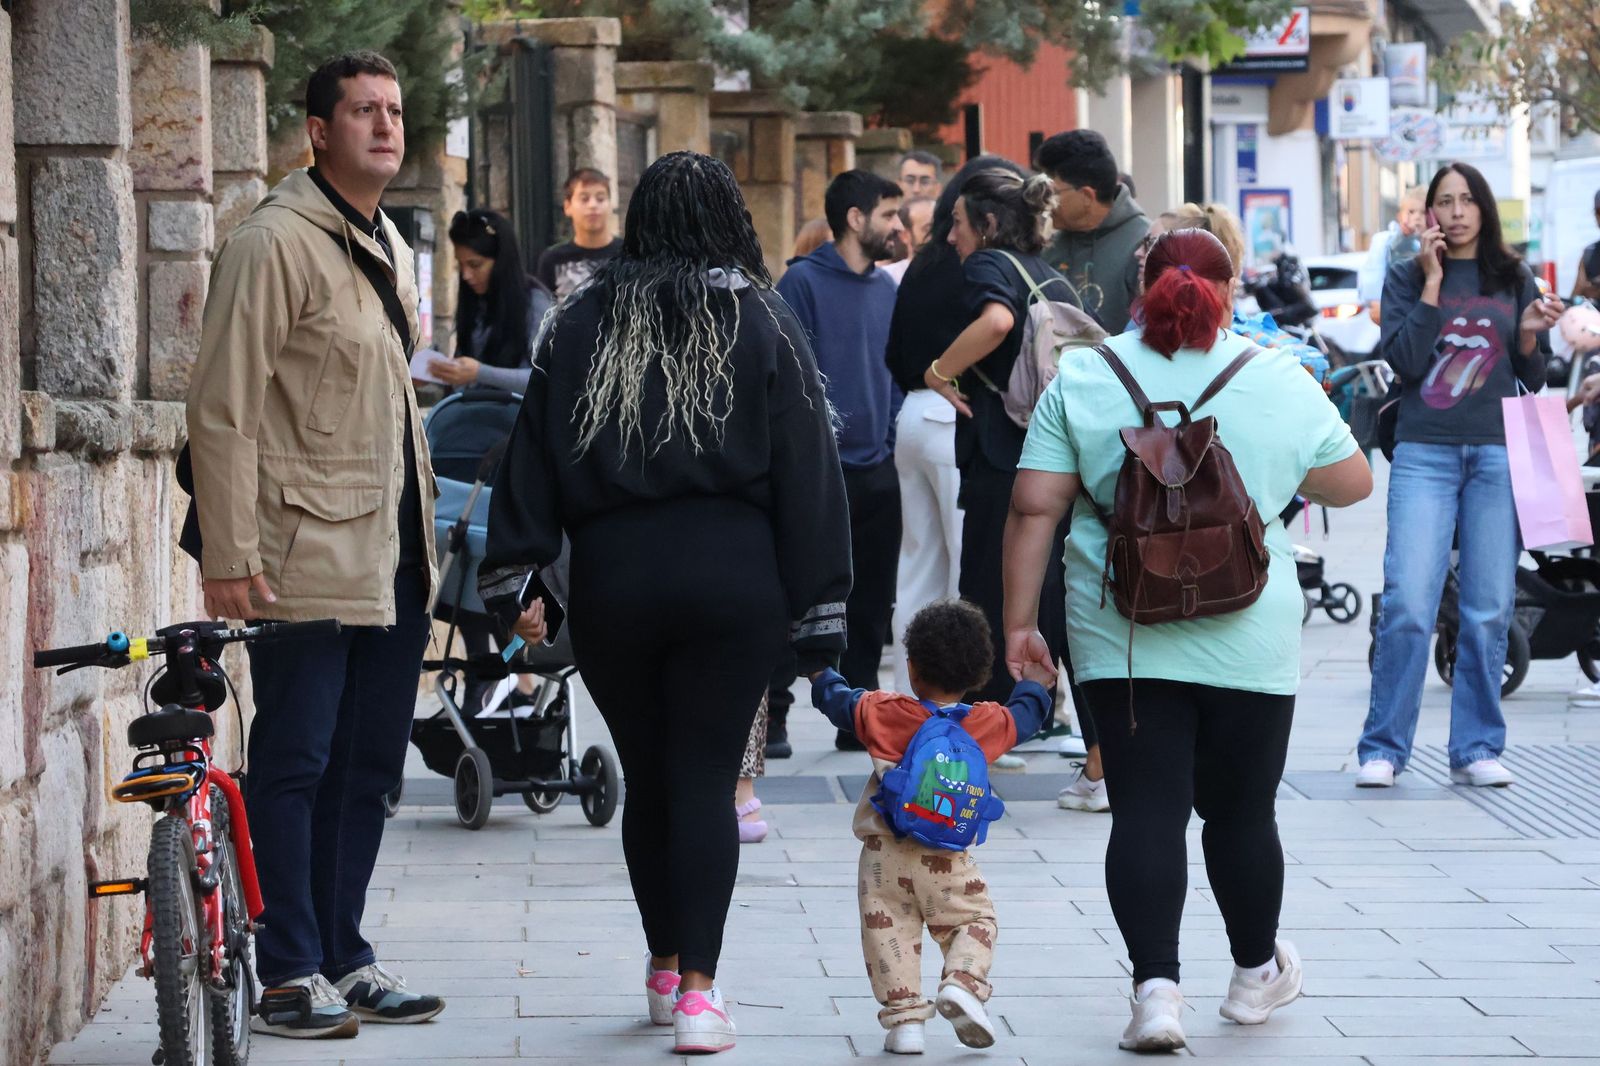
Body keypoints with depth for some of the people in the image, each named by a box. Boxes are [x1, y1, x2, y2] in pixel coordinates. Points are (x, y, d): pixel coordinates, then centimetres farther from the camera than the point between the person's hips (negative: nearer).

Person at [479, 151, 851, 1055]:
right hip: (732, 579, -2)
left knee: (647, 778, 15)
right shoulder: (764, 326, 2)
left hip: (612, 576, 2)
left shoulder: (582, 325, 6)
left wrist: (511, 575, 4)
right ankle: (697, 989, -8)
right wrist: (820, 607, 2)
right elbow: (807, 473, 0)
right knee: (706, 778, -1)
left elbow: (536, 455, 3)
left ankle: (665, 967, 26)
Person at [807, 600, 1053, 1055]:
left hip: (885, 851, 0)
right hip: (949, 860, 0)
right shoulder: (988, 722, 4)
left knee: (889, 931, 5)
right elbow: (1023, 715, 24)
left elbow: (840, 701, 17)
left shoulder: (883, 713, 0)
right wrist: (1035, 685, 46)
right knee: (975, 921, 12)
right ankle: (962, 982, -13)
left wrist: (821, 675, 38)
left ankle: (904, 1017, -3)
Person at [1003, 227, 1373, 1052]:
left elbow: (1034, 509, -3)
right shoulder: (1280, 383, 0)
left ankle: (1156, 985, -12)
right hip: (1247, 642, 0)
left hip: (1121, 639, 0)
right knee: (1240, 810, 13)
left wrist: (1019, 621, 2)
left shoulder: (1082, 380, 0)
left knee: (1146, 811, 0)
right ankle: (1256, 974, 30)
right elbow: (1352, 484, 11)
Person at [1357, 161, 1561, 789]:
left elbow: (1533, 379, 12)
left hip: (1497, 455, 2)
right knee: (1408, 606, -10)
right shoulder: (1407, 278, 7)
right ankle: (1383, 749, -3)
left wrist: (1530, 335, -7)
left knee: (1489, 610, 2)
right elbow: (1405, 360, -6)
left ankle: (1476, 750, 10)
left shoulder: (1514, 280, 12)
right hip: (1425, 454, -2)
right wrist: (1432, 282, -7)